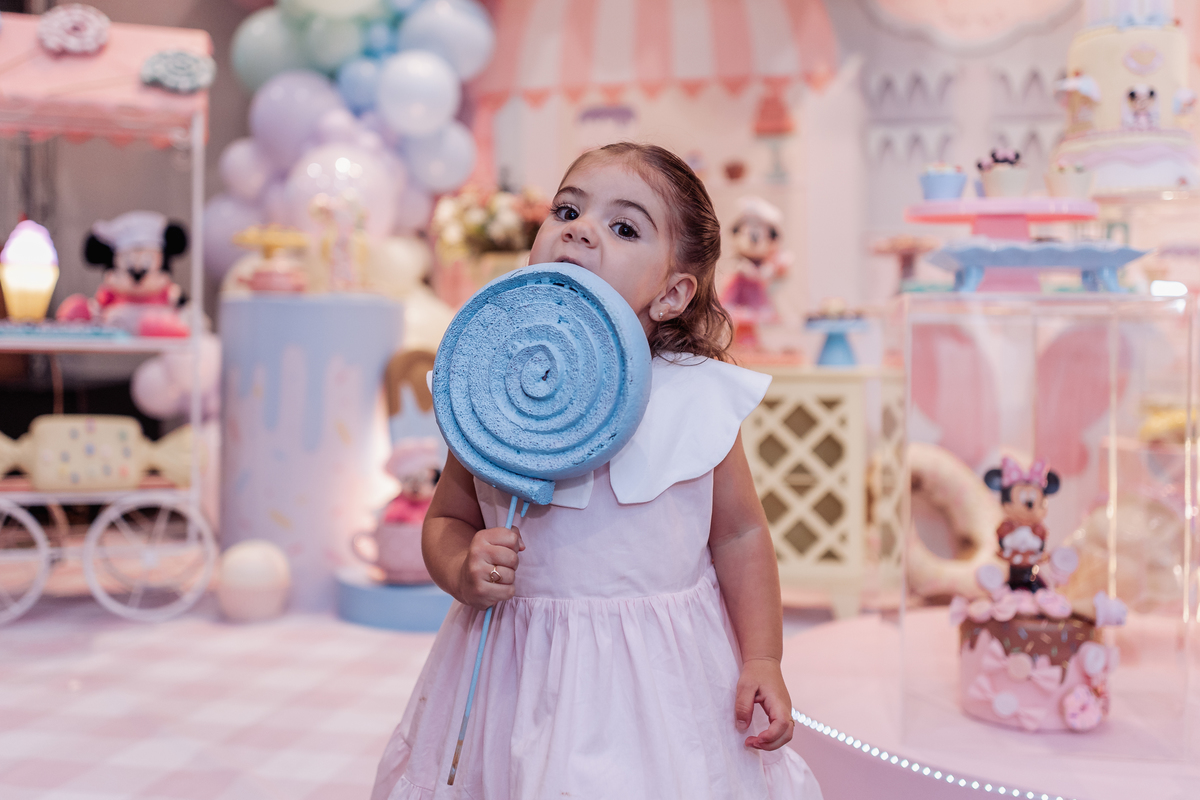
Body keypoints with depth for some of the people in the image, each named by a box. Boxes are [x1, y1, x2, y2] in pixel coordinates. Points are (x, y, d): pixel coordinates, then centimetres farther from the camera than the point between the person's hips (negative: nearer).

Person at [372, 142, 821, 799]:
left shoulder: (697, 399, -8)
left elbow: (739, 534, 2)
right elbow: (446, 518, 8)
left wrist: (763, 660, -3)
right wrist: (462, 572, -13)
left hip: (662, 670, -1)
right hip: (522, 671, 1)